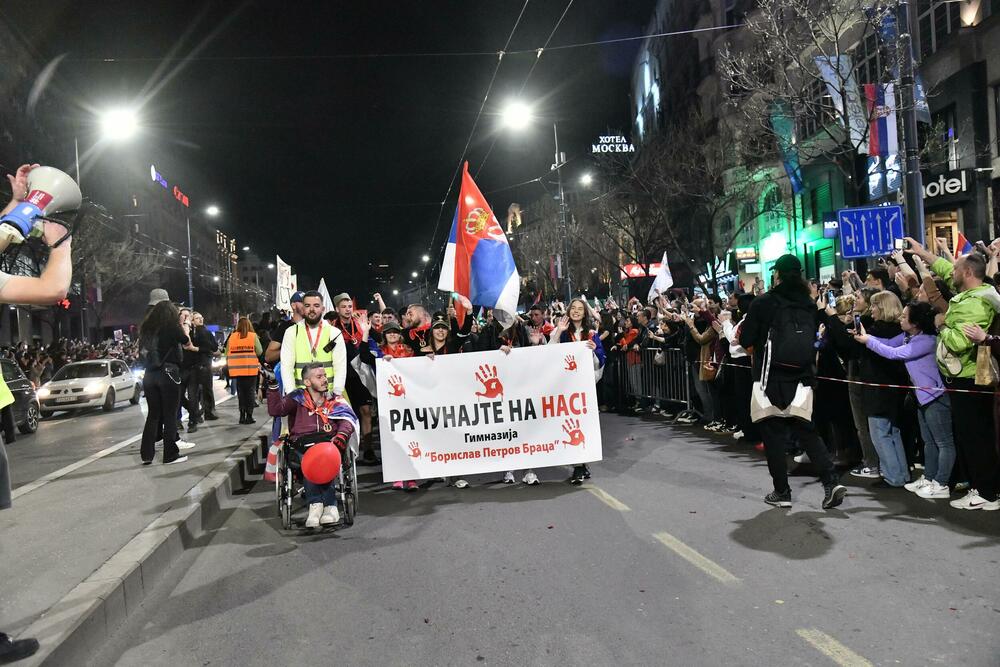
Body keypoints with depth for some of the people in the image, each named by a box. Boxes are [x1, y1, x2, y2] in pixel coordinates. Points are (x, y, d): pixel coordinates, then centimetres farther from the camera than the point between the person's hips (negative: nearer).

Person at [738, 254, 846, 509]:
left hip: (772, 379, -4)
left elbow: (745, 340, -5)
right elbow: (813, 338, 16)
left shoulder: (763, 302, -9)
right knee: (806, 432, 14)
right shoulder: (808, 305, 5)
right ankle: (831, 482, 1)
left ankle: (781, 492, 11)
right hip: (802, 380, 4)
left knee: (774, 436, 6)